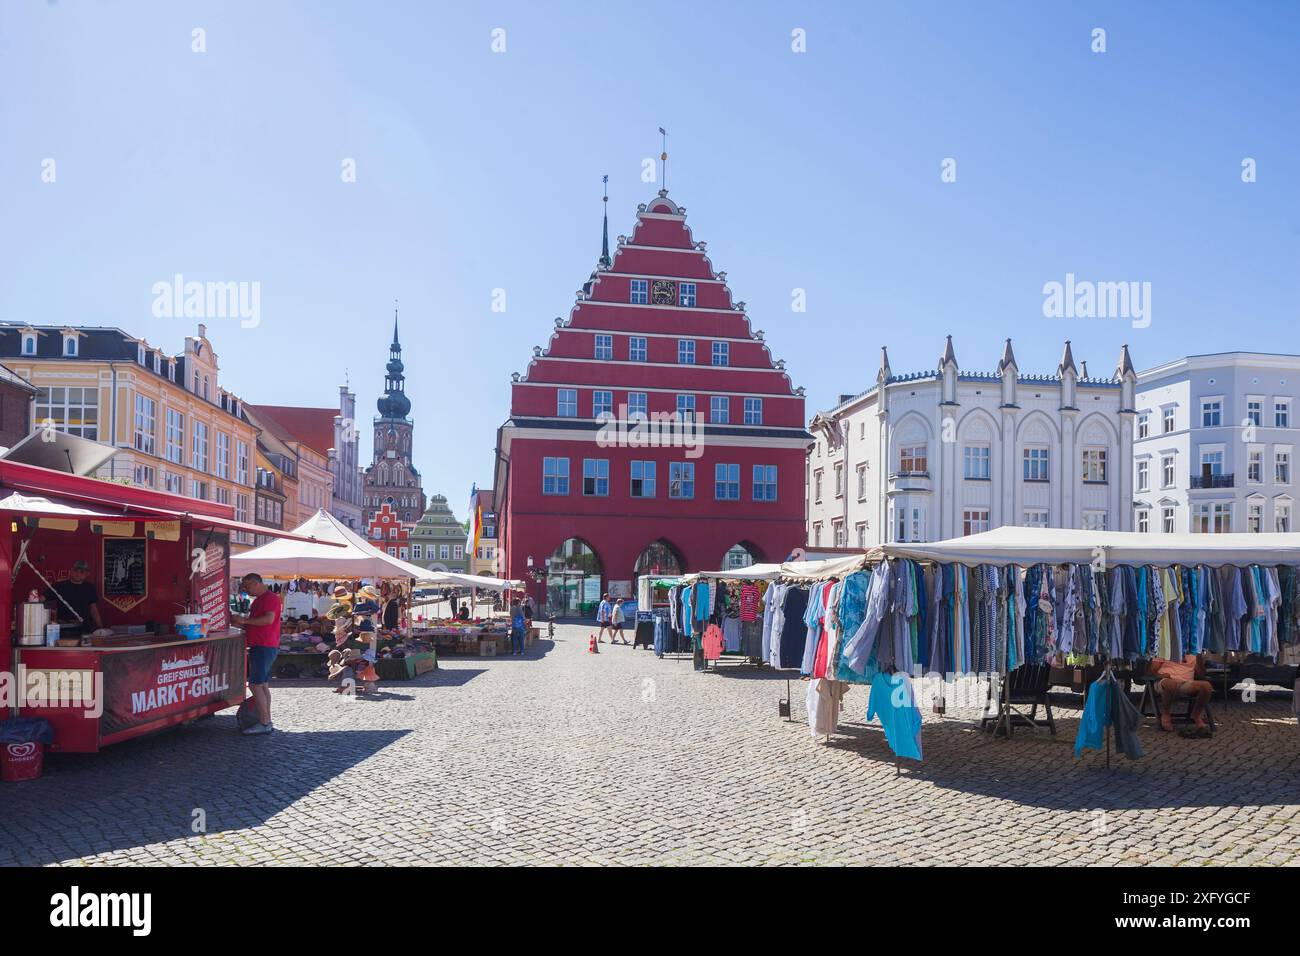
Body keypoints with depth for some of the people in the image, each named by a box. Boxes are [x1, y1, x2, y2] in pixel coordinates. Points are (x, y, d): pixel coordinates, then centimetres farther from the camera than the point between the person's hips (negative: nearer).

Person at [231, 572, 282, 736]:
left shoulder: (270, 598, -12)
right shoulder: (259, 599, 21)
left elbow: (269, 619, -25)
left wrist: (245, 620, -19)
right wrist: (240, 622, 11)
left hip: (264, 647, -11)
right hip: (260, 647, 11)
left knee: (255, 685, -11)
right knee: (263, 685, 12)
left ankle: (264, 723, -9)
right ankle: (266, 722, 16)